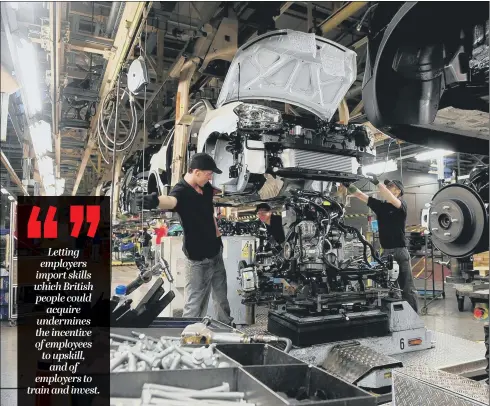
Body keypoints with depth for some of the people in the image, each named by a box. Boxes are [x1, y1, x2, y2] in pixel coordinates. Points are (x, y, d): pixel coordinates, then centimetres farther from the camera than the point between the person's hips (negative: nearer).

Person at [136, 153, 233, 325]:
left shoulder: (206, 187, -1)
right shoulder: (181, 191, -24)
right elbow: (170, 200, -50)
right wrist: (155, 201, -71)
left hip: (216, 251, 8)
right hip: (198, 259, -8)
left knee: (222, 297, 26)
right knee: (194, 305, 2)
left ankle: (226, 325, 50)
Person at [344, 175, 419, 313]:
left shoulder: (402, 204, -4)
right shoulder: (380, 205, 9)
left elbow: (392, 201, -27)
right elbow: (359, 195, 2)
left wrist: (377, 183, -37)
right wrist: (348, 184, -14)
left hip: (400, 251, -5)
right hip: (385, 252, 6)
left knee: (407, 288, 1)